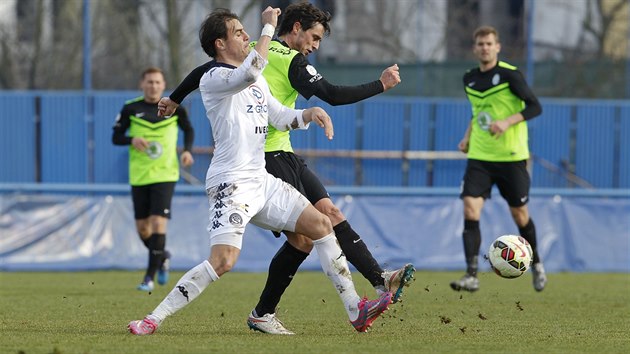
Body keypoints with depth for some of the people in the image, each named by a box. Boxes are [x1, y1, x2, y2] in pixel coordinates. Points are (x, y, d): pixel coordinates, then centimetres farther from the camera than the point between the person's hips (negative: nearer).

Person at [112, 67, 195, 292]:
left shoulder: (174, 108, -1)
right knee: (143, 228, 7)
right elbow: (116, 137, 4)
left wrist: (187, 150, -3)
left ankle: (150, 276, -7)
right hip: (139, 177, 2)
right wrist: (132, 140, -17)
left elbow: (188, 130, 15)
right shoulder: (130, 109, -1)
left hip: (165, 175, -2)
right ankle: (162, 257, 37)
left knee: (158, 223, -15)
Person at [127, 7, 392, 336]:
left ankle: (356, 311, 12)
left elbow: (281, 117, 22)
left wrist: (310, 113, 1)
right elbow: (249, 73, -32)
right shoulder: (212, 79, -11)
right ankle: (153, 319, -17)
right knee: (223, 260, -22)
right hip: (230, 184, -9)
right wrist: (269, 27, -25)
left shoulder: (255, 77, 17)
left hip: (261, 180, 9)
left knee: (321, 225, 7)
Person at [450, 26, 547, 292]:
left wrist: (507, 122, -25)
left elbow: (535, 107, -12)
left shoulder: (509, 75, -10)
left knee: (519, 215, 7)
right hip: (479, 157, 4)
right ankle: (471, 275, -15)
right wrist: (468, 136, 12)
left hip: (511, 157, -4)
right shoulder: (469, 79, 8)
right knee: (470, 210, -13)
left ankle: (536, 263, 34)